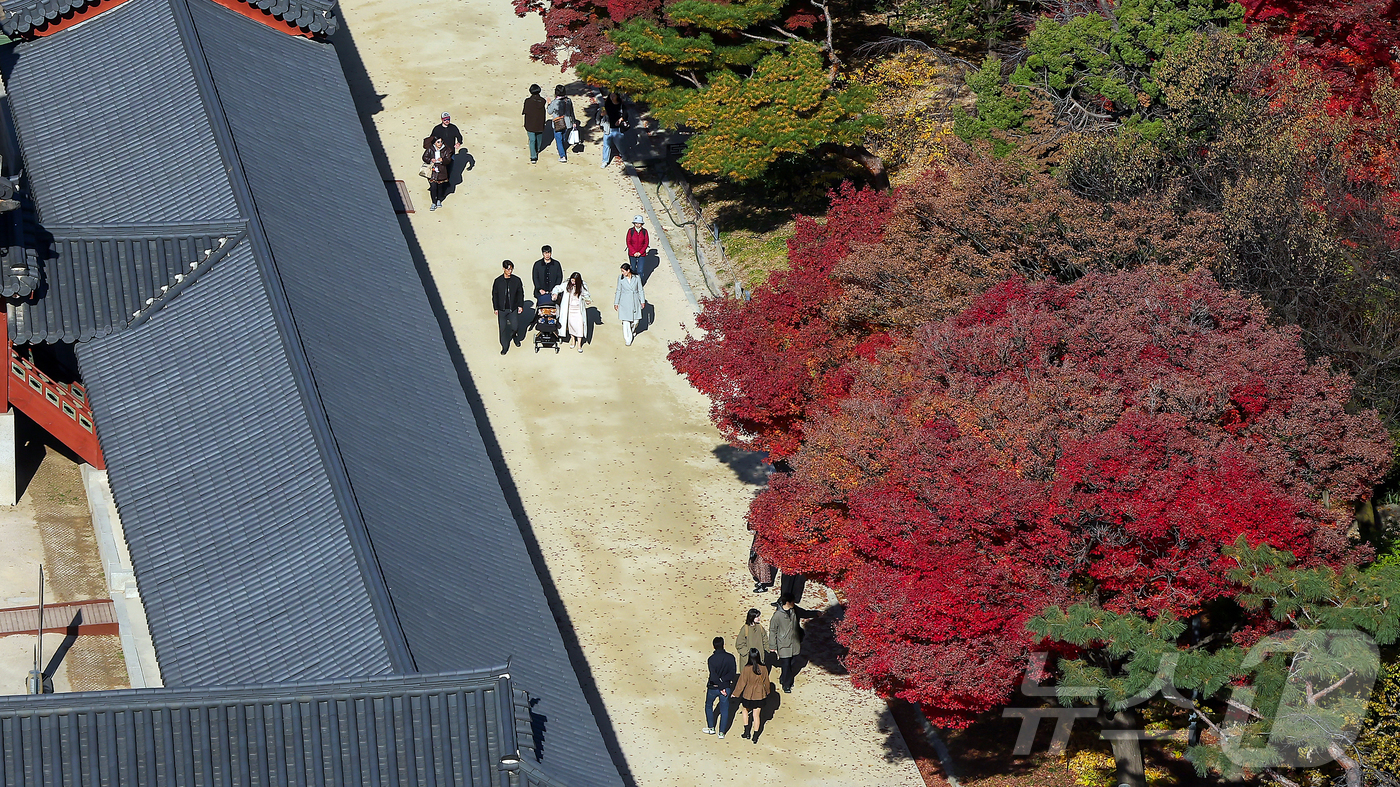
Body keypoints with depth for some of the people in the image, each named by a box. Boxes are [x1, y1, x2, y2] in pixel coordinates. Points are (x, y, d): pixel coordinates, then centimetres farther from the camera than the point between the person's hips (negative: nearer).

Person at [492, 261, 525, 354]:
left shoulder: (516, 280, -4)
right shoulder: (498, 281, -6)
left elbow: (520, 293, 4)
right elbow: (494, 295, 1)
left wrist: (520, 306, -1)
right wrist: (496, 308, -1)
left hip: (513, 308, 0)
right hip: (502, 309, 0)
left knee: (515, 327, 3)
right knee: (503, 328, 5)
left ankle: (516, 338, 37)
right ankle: (504, 346, 21)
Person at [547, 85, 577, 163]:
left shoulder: (554, 102, -23)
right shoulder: (568, 101, -8)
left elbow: (549, 112, -6)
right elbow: (572, 112, 4)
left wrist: (549, 104, 10)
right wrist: (574, 122, 16)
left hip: (557, 125, -5)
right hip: (566, 123, 5)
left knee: (559, 140, 8)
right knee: (564, 139, 23)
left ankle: (563, 156, 6)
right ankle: (563, 152, 40)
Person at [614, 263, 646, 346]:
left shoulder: (637, 278, -6)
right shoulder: (620, 278, -5)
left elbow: (640, 290, 3)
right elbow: (618, 291, 3)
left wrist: (642, 301, 4)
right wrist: (616, 303, 6)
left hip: (635, 302, 1)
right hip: (625, 303, -1)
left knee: (635, 321, 6)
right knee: (626, 322, -3)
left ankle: (631, 330, 40)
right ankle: (628, 340, 9)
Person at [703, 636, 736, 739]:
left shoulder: (712, 659, -17)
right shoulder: (730, 657, -10)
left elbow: (713, 676, -20)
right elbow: (732, 674, -10)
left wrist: (720, 687, -13)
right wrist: (723, 681, -10)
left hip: (713, 687, -2)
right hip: (726, 687, 2)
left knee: (708, 706, 22)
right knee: (724, 710, 12)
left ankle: (711, 728, 27)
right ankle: (721, 732, 12)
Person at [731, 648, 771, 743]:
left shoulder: (746, 669, -21)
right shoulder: (763, 669, -11)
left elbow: (741, 683, -13)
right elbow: (766, 682, 3)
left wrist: (736, 694, 1)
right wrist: (767, 692, 23)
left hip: (747, 695, -2)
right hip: (760, 695, 2)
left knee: (745, 711, 23)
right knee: (757, 715, 12)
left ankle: (747, 732, 24)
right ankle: (755, 736, 17)